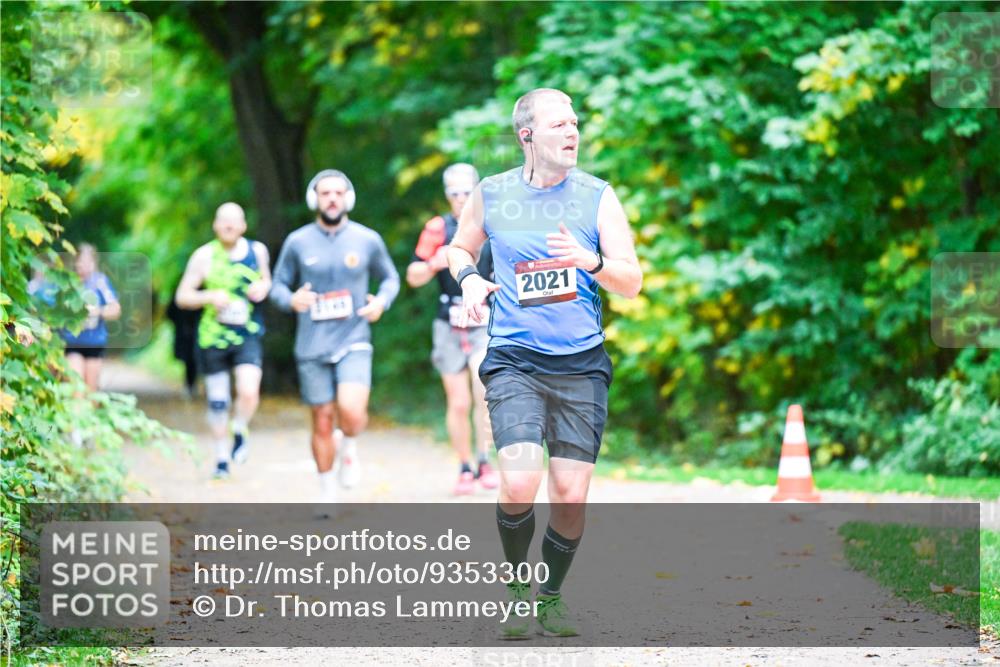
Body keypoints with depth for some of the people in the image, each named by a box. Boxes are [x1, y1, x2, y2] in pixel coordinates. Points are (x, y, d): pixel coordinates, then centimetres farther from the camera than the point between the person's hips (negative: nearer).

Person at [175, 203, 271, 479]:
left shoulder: (257, 251, 4)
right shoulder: (204, 256, -3)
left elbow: (266, 279, 22)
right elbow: (182, 296, 0)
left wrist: (263, 288, -2)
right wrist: (209, 297, -18)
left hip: (248, 335, 0)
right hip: (213, 337, 0)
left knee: (249, 392, -21)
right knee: (217, 402, 6)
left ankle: (240, 432, 10)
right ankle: (222, 458, 23)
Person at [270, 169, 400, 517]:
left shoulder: (368, 240, 3)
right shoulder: (298, 242, 3)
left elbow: (390, 278, 16)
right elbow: (278, 285, 11)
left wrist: (382, 301, -5)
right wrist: (291, 299, -12)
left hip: (353, 343, -1)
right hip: (312, 346, 1)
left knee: (352, 411, -23)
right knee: (322, 421, 6)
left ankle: (349, 447, 11)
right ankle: (327, 492, 23)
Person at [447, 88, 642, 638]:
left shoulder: (597, 195, 2)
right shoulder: (490, 194, 4)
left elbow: (631, 282, -1)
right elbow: (460, 248, 22)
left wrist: (590, 262, -21)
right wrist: (468, 278, 0)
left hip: (581, 365, 1)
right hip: (512, 360, -1)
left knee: (571, 495, -1)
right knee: (519, 483, -18)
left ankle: (552, 596, 23)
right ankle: (517, 588, 7)